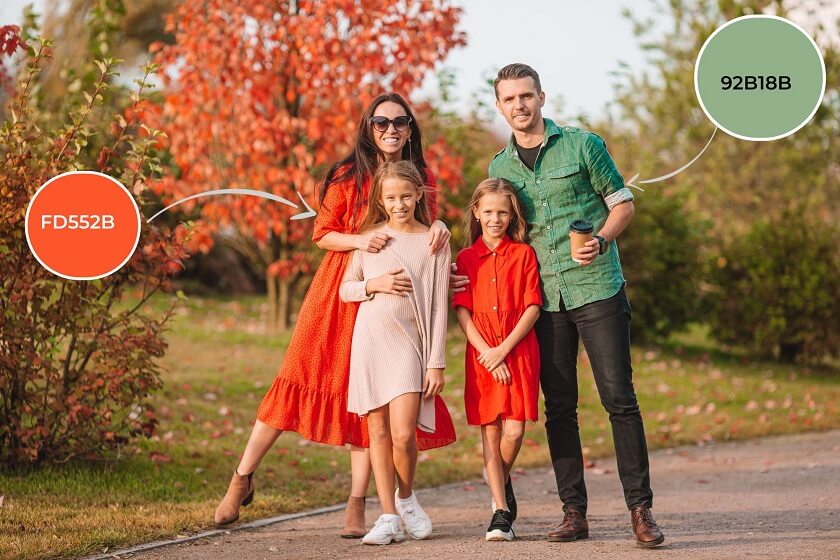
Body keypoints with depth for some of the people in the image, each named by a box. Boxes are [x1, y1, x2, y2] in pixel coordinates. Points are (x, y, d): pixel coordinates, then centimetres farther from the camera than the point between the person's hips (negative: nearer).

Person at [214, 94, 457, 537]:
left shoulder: (422, 178, 5)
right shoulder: (347, 176, -3)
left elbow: (425, 233, 13)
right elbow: (322, 234, -1)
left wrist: (438, 228, -10)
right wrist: (360, 240, -18)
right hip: (339, 290, -2)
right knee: (300, 378, -2)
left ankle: (357, 505, 5)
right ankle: (242, 479, 10)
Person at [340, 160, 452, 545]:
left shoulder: (433, 242, 2)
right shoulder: (369, 237, 9)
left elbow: (439, 306, 1)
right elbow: (345, 289, 14)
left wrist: (436, 363, -4)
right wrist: (373, 285, -7)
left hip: (409, 344, -2)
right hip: (369, 342, 2)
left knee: (403, 435, -13)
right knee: (378, 432, 2)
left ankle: (406, 498, 15)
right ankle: (388, 517, 8)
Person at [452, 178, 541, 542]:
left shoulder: (524, 254, 5)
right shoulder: (466, 259, 8)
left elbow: (532, 308, -1)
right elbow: (462, 313, 2)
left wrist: (503, 350, -11)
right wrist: (486, 352, -10)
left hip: (519, 352, -1)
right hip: (482, 356, 1)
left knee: (514, 430, -9)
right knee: (490, 430, 0)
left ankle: (502, 480, 23)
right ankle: (502, 511, 6)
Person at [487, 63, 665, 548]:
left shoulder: (583, 144, 1)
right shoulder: (499, 167, 12)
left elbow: (623, 203, 3)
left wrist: (601, 241, -15)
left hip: (597, 289, -4)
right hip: (545, 298, 4)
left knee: (619, 398, -7)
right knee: (559, 407, 3)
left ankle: (641, 509, -4)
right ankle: (574, 512, 8)